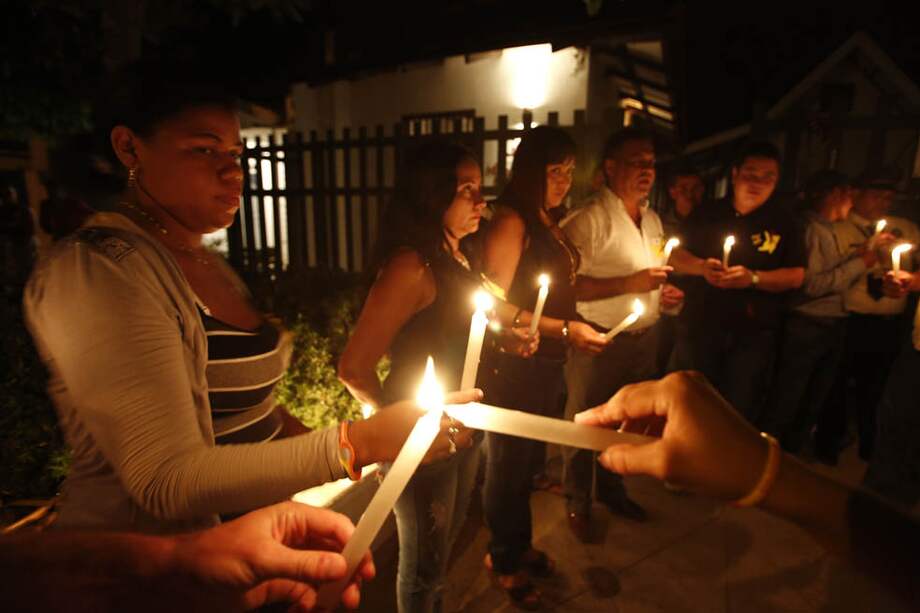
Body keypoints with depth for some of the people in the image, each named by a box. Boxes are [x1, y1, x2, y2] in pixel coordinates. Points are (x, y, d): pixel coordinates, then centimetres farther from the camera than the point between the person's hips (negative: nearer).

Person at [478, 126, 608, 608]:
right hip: (513, 366, -7)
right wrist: (563, 329, -23)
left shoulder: (547, 221, 8)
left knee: (529, 460, 21)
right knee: (508, 464, 11)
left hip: (546, 363, 8)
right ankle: (503, 559, 34)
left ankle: (521, 545, 43)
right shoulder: (511, 221, -16)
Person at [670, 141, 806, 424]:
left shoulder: (784, 222, 2)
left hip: (754, 333, -1)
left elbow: (796, 276, -2)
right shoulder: (708, 214, 6)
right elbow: (676, 257, 7)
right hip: (700, 326, 1)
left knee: (741, 410, 8)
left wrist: (753, 277, -19)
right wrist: (702, 267, -13)